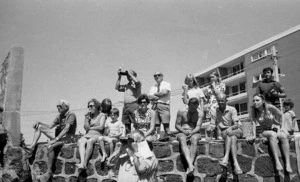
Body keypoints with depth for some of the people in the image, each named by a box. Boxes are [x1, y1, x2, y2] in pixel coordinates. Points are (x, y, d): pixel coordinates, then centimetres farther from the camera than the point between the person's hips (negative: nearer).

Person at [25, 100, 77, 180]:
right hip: (59, 136, 9)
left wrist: (55, 139, -32)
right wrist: (39, 122, -1)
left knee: (50, 146, -36)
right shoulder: (59, 116, 14)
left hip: (67, 137, -9)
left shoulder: (71, 115, -12)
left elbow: (66, 129, -25)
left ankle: (48, 173, -29)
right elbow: (50, 126, 15)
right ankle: (32, 147, -12)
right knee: (39, 127, 5)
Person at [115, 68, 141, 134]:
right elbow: (117, 87, 21)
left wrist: (130, 74, -6)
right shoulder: (126, 85, 23)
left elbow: (137, 81, -21)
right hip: (126, 106, 7)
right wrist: (119, 77, 16)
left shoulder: (137, 84, 2)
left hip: (134, 105, -7)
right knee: (126, 123, 8)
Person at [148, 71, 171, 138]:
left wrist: (155, 94, 4)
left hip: (164, 105, -4)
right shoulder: (153, 87, 22)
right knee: (156, 125, -3)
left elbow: (164, 92, -8)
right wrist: (158, 97, -9)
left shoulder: (166, 84, 11)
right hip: (154, 106, 4)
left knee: (166, 124, -12)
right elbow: (150, 97, 6)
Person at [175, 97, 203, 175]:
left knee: (194, 139, -37)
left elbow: (198, 127, -6)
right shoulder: (181, 111, -1)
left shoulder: (200, 113, -1)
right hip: (182, 133, 0)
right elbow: (177, 125, 1)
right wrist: (184, 131, -16)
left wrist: (192, 132, -26)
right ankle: (190, 165, -54)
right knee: (182, 140, -37)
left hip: (194, 133, 0)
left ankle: (190, 165, -45)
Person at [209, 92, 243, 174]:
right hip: (223, 132, 1)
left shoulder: (232, 109, -7)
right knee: (232, 138, -35)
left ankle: (226, 157, -45)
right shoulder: (214, 111, 1)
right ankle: (236, 163, -48)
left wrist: (230, 128, -36)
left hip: (237, 130, -1)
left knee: (229, 133, -38)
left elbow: (236, 125, -15)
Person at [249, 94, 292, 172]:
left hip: (275, 129, 1)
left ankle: (288, 163, -33)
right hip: (263, 132, -1)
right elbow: (254, 122, -15)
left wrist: (279, 129, -8)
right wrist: (254, 135, -25)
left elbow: (282, 116, -3)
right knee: (272, 134, -35)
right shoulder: (253, 110, -8)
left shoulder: (270, 107, -11)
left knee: (283, 136, -31)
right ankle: (277, 162, -41)